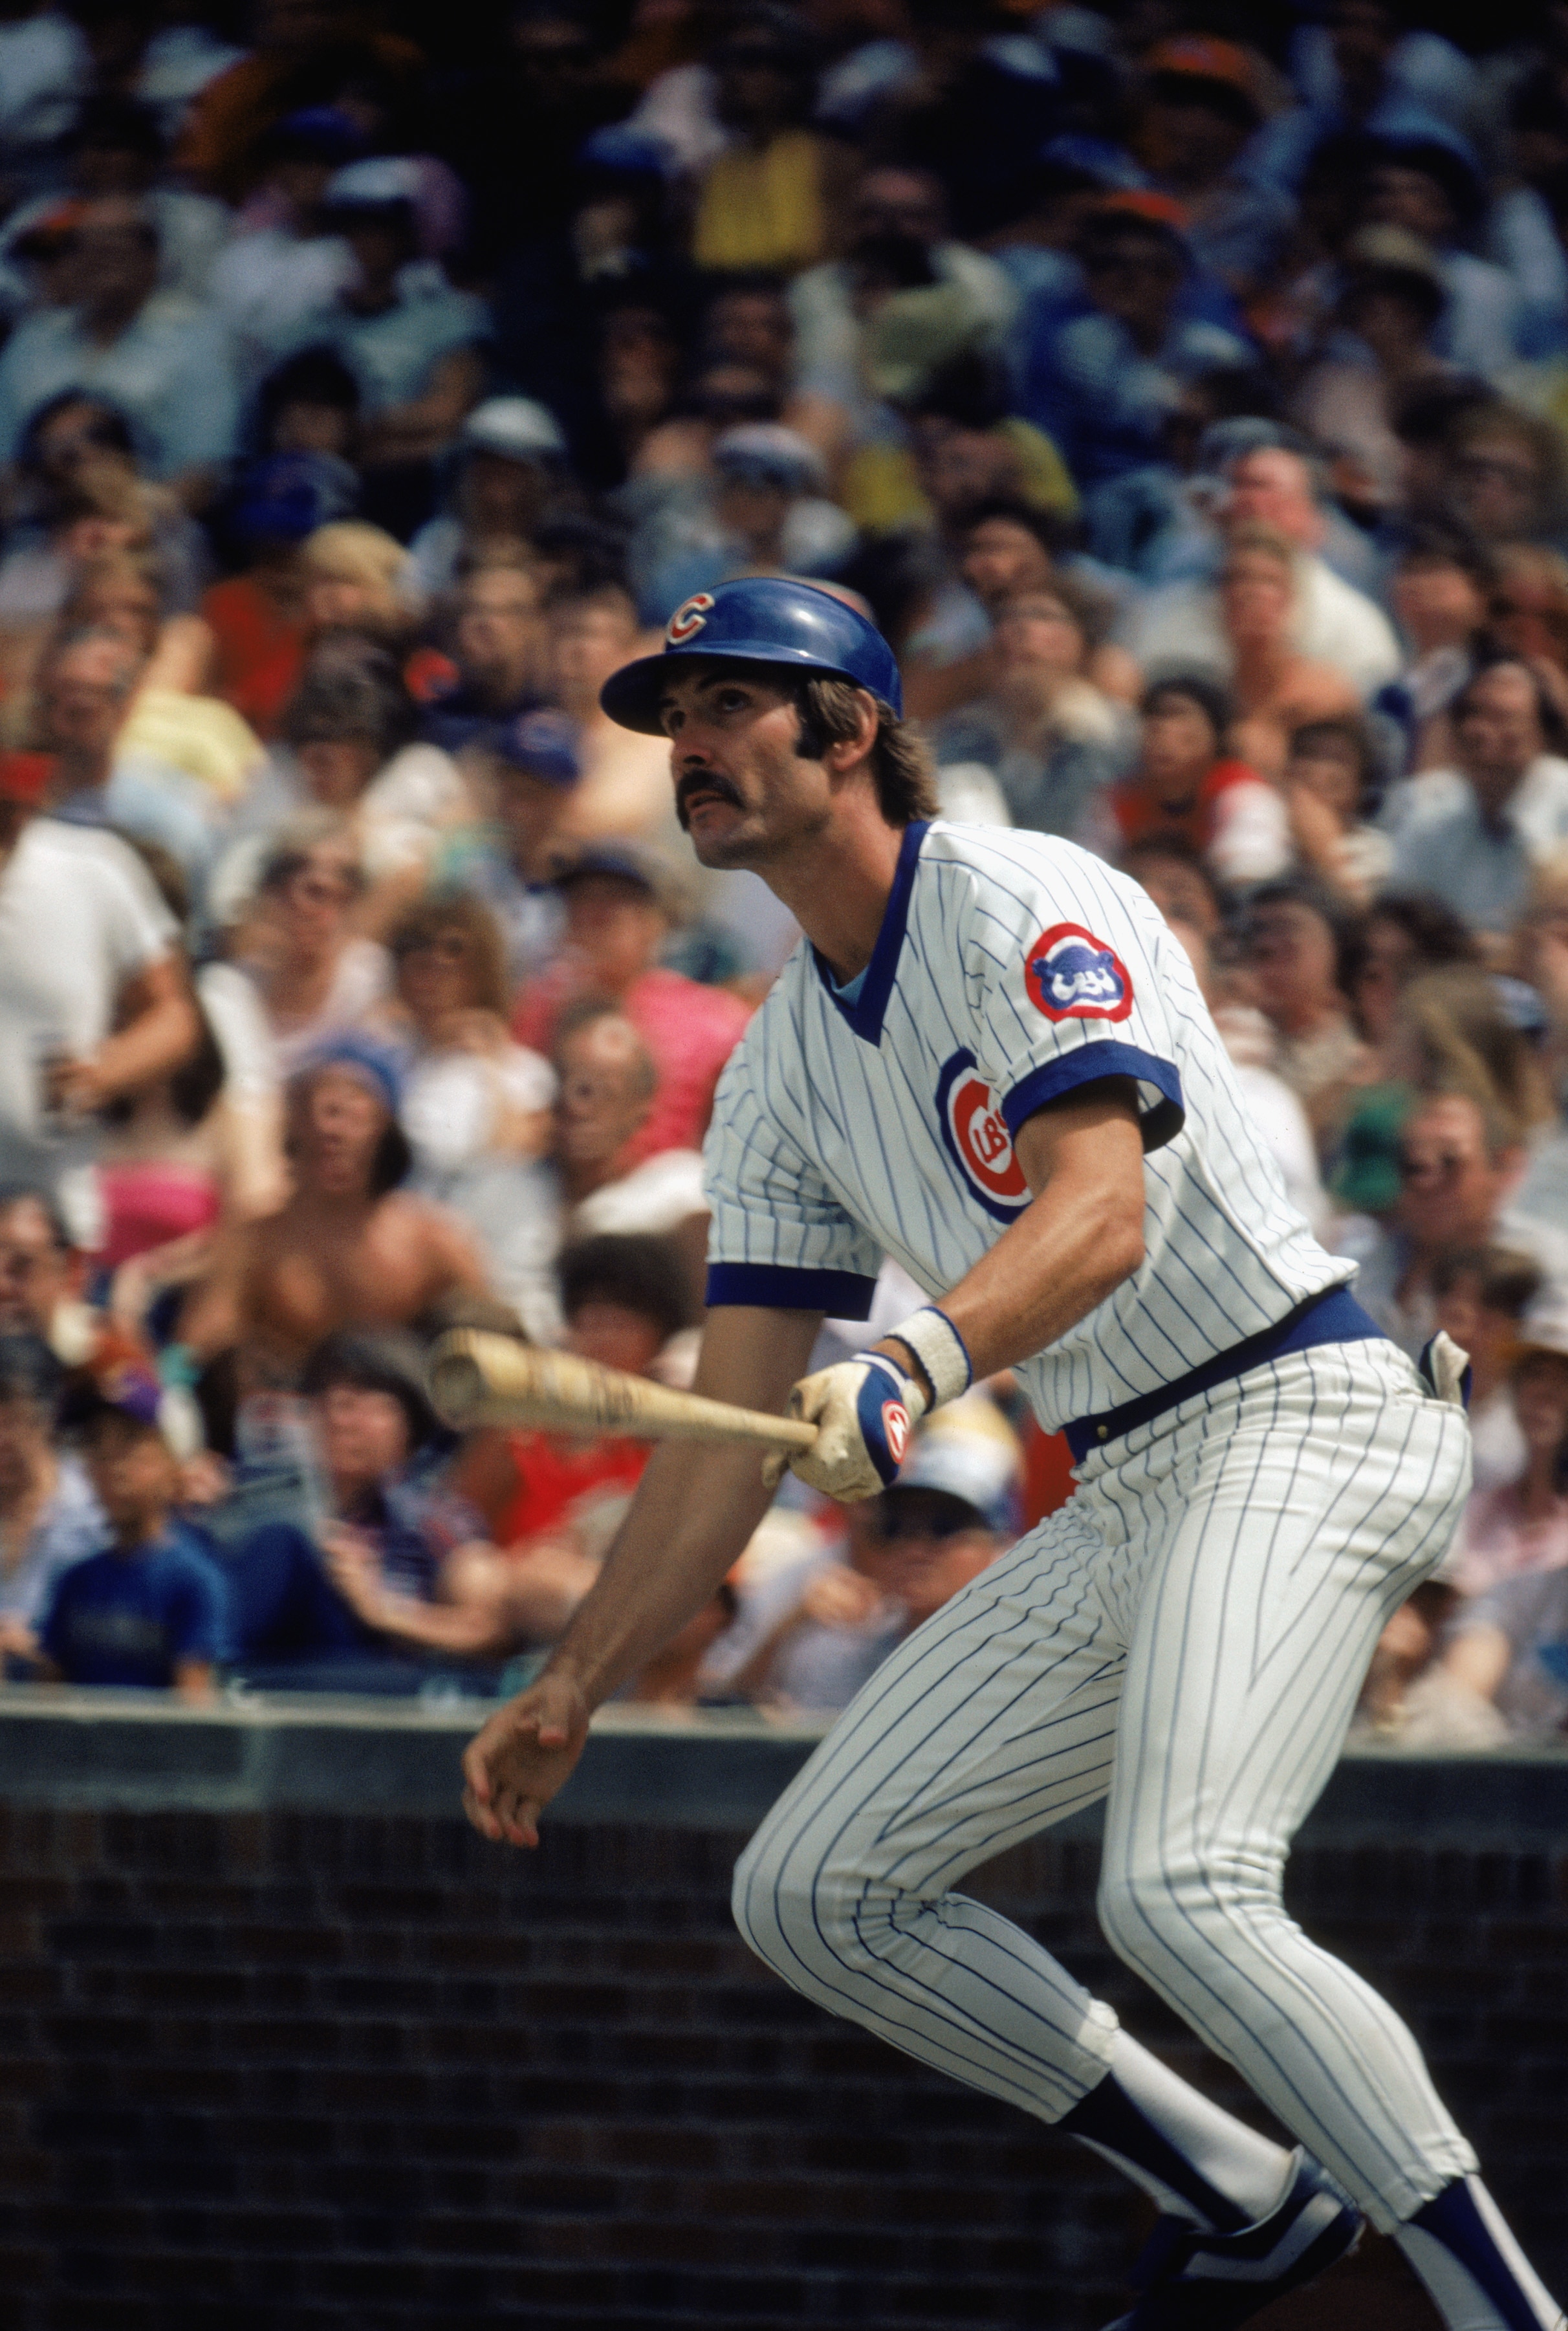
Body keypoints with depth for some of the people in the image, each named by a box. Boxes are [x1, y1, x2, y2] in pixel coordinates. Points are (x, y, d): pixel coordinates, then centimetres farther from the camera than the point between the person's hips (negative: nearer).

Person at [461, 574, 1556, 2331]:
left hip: (1290, 1419, -9)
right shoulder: (782, 1069, 15)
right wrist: (568, 1694, 11)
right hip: (1114, 1506, 9)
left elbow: (1103, 1214, -26)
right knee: (809, 1893, 6)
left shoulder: (1020, 907, -10)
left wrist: (917, 1367, -43)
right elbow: (734, 1433, 16)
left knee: (1176, 1893, -30)